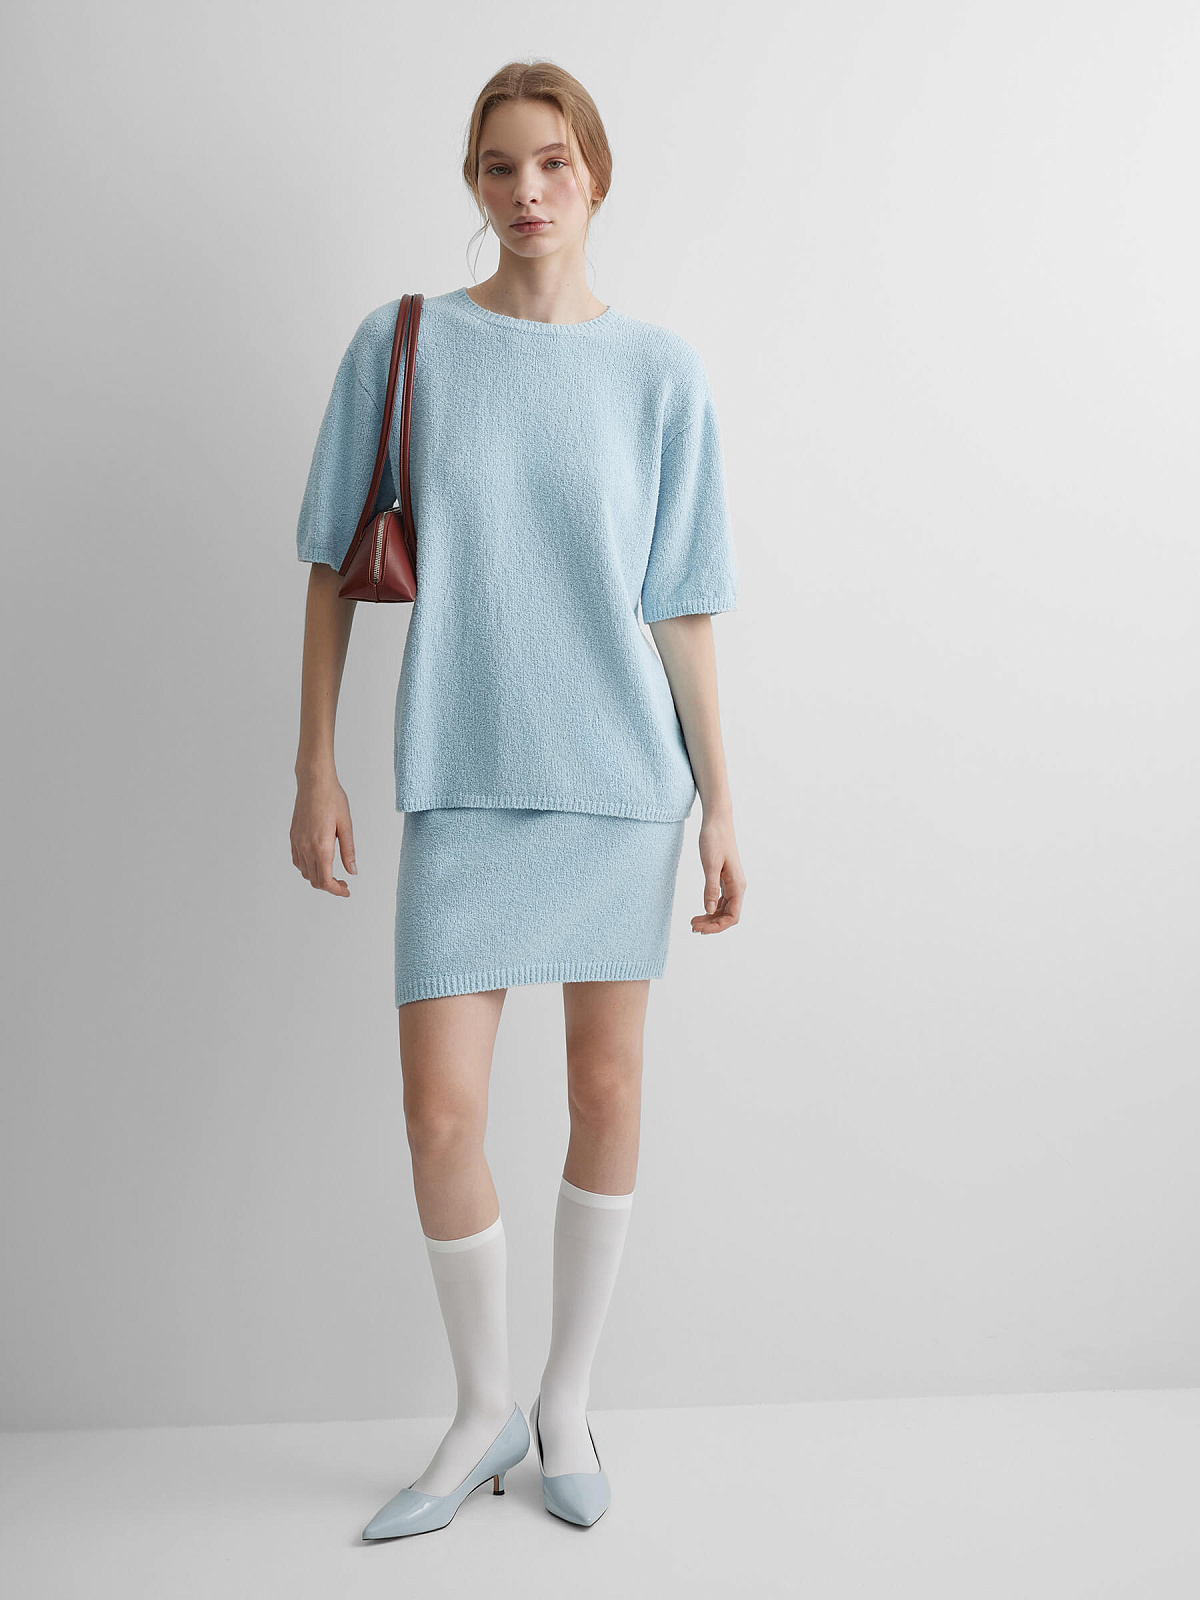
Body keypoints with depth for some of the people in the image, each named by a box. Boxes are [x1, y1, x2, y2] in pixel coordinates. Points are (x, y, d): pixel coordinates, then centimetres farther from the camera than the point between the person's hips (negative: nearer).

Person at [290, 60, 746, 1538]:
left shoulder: (661, 371, 4)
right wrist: (314, 768, 1)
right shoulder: (403, 344, 3)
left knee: (607, 1089, 7)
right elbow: (336, 566, 6)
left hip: (621, 777, 1)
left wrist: (719, 803, 2)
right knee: (441, 1113, -2)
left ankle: (568, 1402, 30)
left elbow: (680, 608, 4)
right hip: (462, 780, 0)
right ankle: (485, 1410, 25)